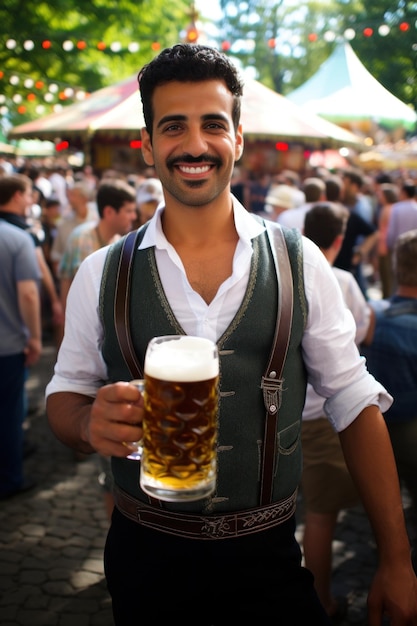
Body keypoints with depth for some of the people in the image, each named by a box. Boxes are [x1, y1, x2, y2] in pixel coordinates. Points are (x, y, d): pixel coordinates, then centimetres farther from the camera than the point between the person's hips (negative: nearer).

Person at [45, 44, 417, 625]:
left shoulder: (300, 262, -8)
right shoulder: (100, 274, -6)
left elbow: (356, 406, -3)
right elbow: (65, 396, 3)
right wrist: (92, 420, -22)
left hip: (269, 560, -1)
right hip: (146, 560, 2)